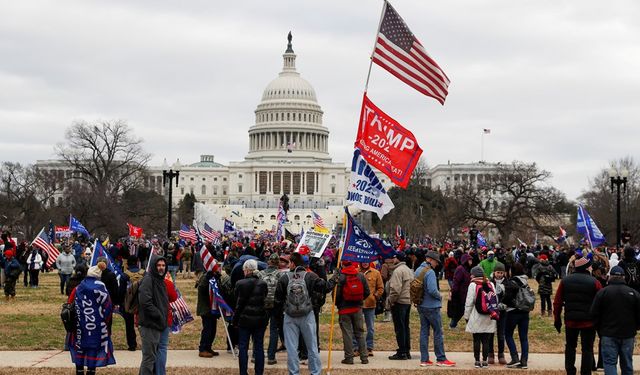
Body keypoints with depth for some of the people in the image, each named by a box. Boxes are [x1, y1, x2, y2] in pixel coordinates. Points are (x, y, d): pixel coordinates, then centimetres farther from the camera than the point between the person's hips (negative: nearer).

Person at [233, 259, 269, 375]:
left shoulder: (240, 284, -11)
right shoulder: (263, 284, -1)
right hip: (260, 319, 3)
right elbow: (266, 301, 5)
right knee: (259, 347, 9)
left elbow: (238, 304, -8)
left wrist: (235, 320, 0)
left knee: (243, 348, 6)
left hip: (245, 319, -3)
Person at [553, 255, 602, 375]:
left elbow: (557, 302, 3)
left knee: (570, 347, 16)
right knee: (587, 349, 5)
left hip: (570, 320, 3)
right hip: (588, 321, -3)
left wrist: (557, 319, 11)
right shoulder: (594, 282, -9)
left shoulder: (565, 281, 1)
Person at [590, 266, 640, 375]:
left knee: (609, 362, 0)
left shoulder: (602, 292, -6)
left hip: (609, 334, -2)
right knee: (627, 364, 13)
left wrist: (600, 329, 10)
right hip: (628, 335, 2)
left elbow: (594, 314, -3)